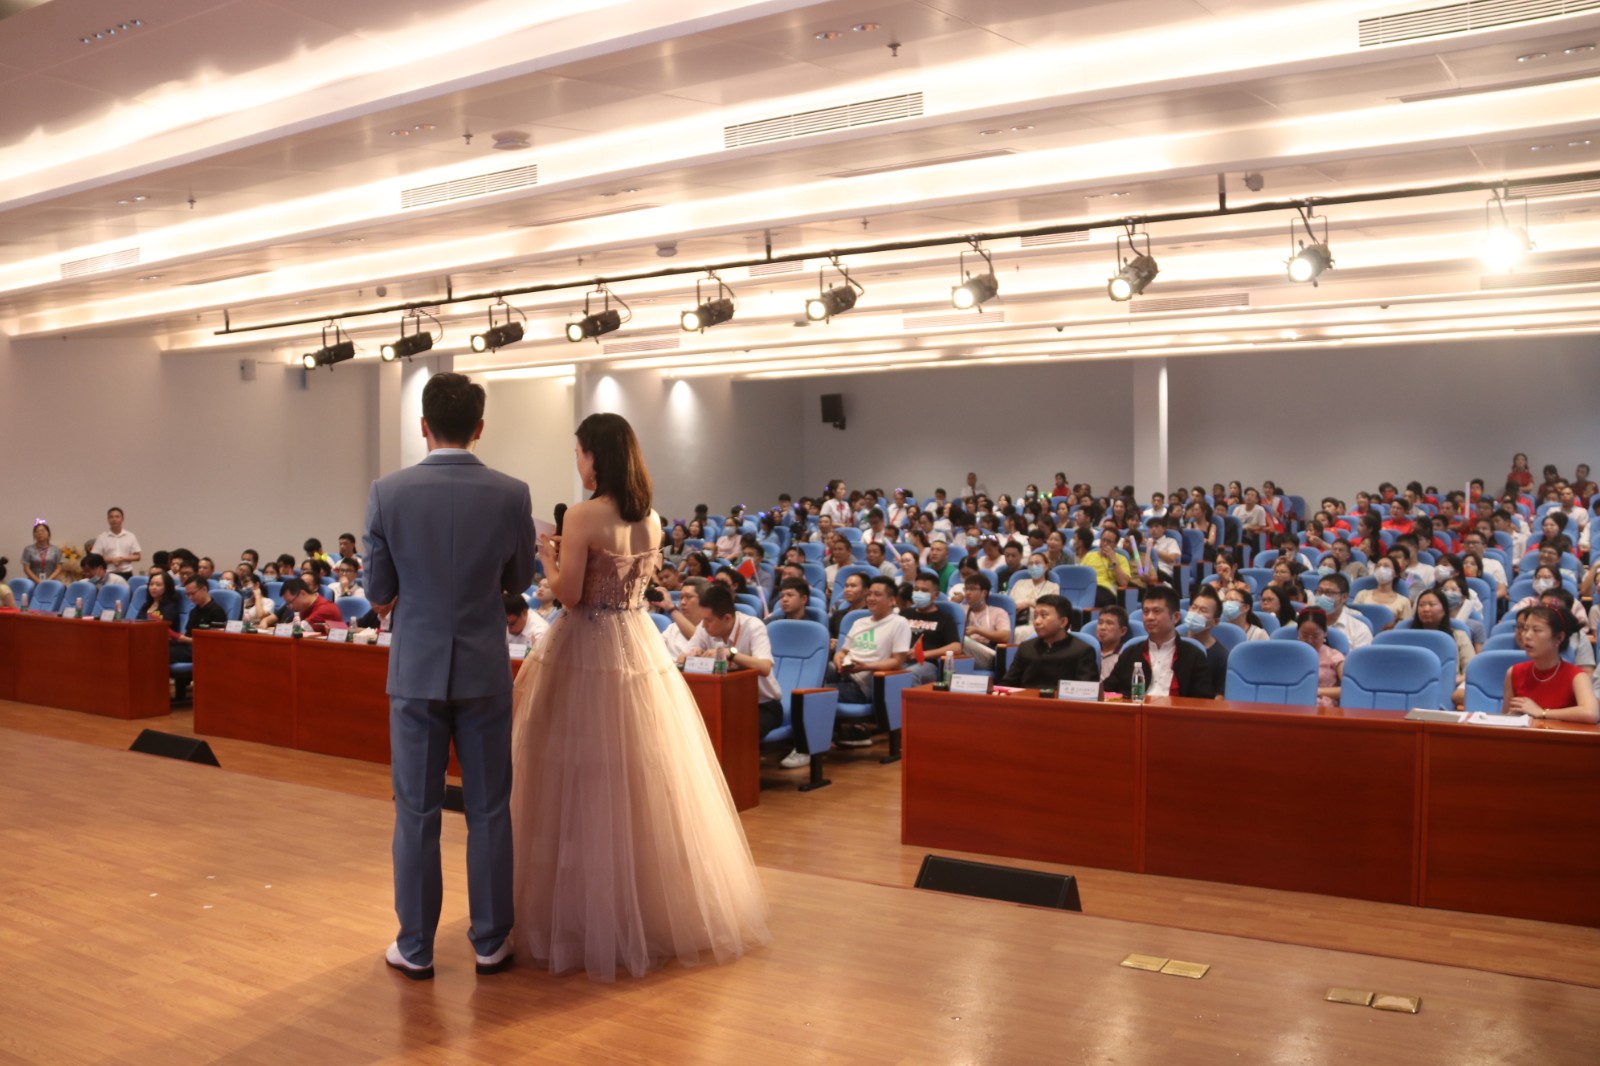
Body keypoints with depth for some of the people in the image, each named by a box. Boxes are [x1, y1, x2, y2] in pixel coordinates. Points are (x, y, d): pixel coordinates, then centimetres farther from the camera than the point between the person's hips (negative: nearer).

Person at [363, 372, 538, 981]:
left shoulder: (389, 493, -8)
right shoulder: (511, 495, -8)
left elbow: (378, 591, 0)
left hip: (416, 670, 0)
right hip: (484, 672, 0)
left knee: (416, 812, 9)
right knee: (488, 811, 10)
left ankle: (416, 947, 18)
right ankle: (491, 942, 20)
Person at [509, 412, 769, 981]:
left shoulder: (584, 515, -14)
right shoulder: (651, 518, 7)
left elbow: (569, 593, -14)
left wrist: (549, 559, 5)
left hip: (588, 652, -7)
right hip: (638, 647, 7)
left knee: (588, 781, 3)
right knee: (646, 779, 14)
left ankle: (593, 917, 12)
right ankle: (661, 907, 26)